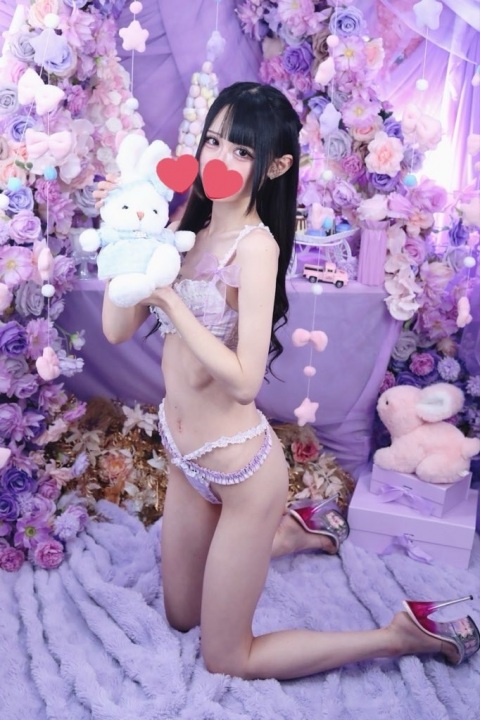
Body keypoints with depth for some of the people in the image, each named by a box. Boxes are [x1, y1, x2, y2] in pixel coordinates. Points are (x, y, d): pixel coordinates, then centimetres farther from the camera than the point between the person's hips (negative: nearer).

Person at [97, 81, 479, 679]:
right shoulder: (188, 225, 0)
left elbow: (244, 380, -28)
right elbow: (117, 330, -3)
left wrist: (168, 297, -29)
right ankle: (294, 530, 42)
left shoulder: (255, 245, -22)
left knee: (225, 661, 11)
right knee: (181, 618, 28)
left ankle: (404, 634, 22)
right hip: (184, 458, 8)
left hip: (240, 467, -7)